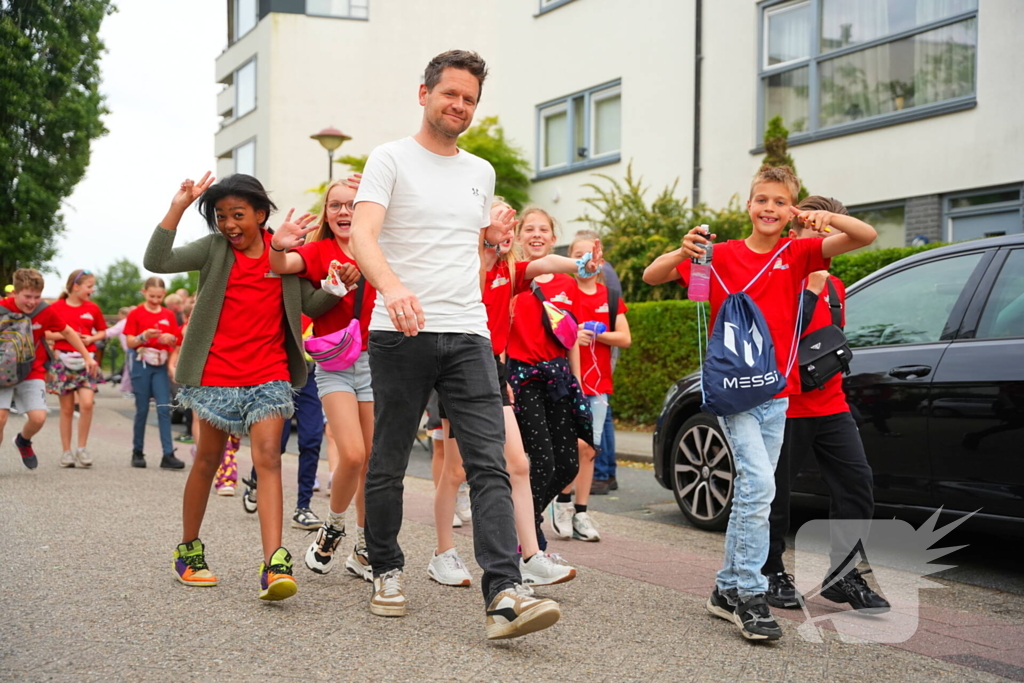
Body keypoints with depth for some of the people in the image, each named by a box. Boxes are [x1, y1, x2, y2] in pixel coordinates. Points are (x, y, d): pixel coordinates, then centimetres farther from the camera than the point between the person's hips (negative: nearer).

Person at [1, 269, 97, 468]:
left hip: (33, 372, 1)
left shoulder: (45, 311, -9)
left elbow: (67, 332, 7)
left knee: (38, 417, -13)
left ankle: (23, 441, 22)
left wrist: (87, 356, 11)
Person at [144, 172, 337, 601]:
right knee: (207, 461, 10)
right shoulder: (214, 250, 0)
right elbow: (156, 262, -13)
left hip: (269, 375, 0)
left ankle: (274, 565, -23)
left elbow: (311, 305, 9)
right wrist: (177, 208, -21)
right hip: (217, 374, 0)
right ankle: (188, 551, 28)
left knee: (268, 457, -14)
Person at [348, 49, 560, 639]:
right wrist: (391, 285, -34)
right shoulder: (391, 159, 2)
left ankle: (505, 595, -16)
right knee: (389, 464, 7)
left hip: (469, 334, 4)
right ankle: (387, 571, 26)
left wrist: (492, 242, 8)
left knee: (490, 463, -10)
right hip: (401, 333, -3)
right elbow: (363, 234, -14)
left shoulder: (482, 173, 19)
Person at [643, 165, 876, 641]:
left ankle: (727, 591, 23)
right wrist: (682, 254, -24)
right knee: (759, 484, -19)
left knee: (751, 493, 11)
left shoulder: (797, 254, 6)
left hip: (776, 393, 4)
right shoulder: (721, 257, -1)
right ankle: (751, 596, -14)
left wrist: (829, 218, -20)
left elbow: (866, 237, -1)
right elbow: (651, 276, -4)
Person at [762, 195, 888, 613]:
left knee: (857, 482, -3)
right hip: (785, 406, -6)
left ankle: (843, 575, 6)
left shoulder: (835, 287, 15)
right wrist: (811, 288, -22)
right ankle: (771, 573, 19)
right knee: (776, 491, 2)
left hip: (831, 405, 6)